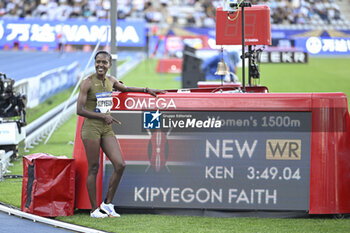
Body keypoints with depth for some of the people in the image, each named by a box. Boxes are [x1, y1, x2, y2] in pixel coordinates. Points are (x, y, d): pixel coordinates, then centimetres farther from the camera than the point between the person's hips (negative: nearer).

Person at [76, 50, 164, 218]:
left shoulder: (111, 81, 11)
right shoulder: (88, 83, -7)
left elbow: (125, 89, 34)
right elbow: (80, 110, -11)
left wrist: (147, 90, 31)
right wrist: (103, 116, -17)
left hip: (107, 129, 6)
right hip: (91, 128, -6)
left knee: (120, 165, -5)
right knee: (93, 168, -3)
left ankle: (108, 203, 7)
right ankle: (94, 209, 4)